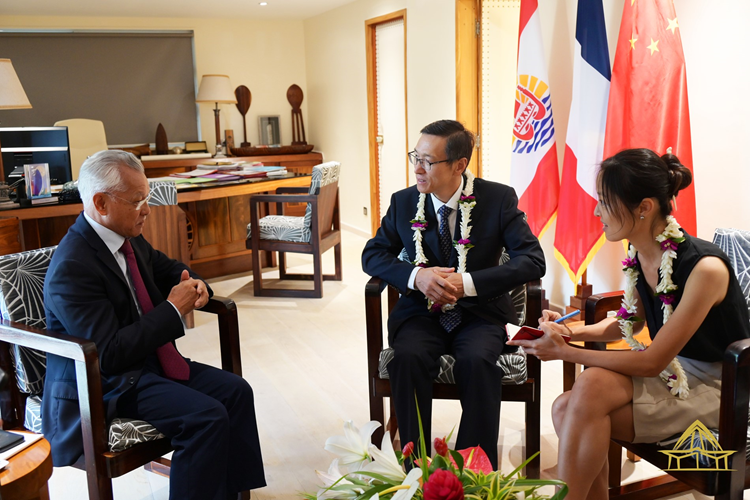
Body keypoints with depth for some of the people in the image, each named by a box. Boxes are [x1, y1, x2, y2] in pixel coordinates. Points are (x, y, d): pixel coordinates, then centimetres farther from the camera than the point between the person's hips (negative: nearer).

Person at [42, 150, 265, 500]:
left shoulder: (129, 239, 2)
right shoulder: (72, 267, -24)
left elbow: (168, 269, 22)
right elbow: (109, 353, -27)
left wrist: (194, 285, -3)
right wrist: (174, 310, -21)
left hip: (149, 361, 9)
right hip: (105, 384, -9)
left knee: (235, 391, -3)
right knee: (207, 416, -24)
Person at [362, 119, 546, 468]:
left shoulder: (499, 198, -5)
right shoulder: (403, 202, 2)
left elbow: (533, 260, -11)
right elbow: (373, 254, 8)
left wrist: (467, 282, -22)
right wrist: (416, 276, -14)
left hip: (479, 312, -2)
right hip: (421, 311, 2)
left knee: (477, 361, -33)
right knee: (408, 358, -29)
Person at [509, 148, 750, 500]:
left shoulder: (705, 268, -26)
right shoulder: (640, 255, -3)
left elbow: (652, 362, -21)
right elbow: (630, 322, 14)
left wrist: (565, 352, -19)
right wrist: (573, 332, -4)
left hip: (716, 389, -7)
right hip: (675, 371, 7)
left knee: (592, 385, -27)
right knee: (566, 407, -16)